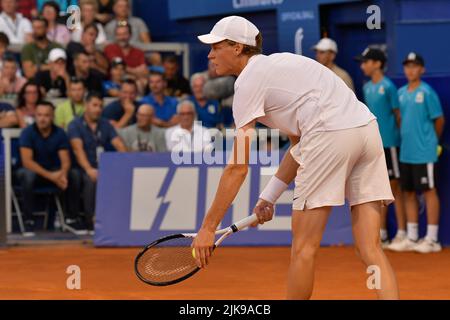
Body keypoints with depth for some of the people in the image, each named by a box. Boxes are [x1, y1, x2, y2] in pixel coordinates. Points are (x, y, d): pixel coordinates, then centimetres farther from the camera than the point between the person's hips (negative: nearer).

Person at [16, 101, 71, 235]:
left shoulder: (59, 133, -5)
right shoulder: (27, 133, -13)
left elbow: (65, 160, -10)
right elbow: (27, 161, -22)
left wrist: (63, 174, -35)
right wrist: (50, 176, -33)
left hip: (54, 172, 2)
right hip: (33, 170, -2)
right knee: (27, 175, -38)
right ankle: (28, 220, -29)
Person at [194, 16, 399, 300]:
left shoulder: (249, 80, 2)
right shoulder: (278, 63, 27)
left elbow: (238, 169, -2)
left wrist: (208, 227, 3)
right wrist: (268, 198, 24)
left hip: (331, 135, -8)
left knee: (304, 246, 4)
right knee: (371, 249, 3)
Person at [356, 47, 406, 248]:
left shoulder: (388, 87, -9)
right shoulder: (367, 88, 11)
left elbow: (398, 114, -6)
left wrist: (400, 135, -6)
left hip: (389, 142, -7)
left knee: (395, 186, -2)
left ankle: (401, 233, 3)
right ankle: (381, 234, 15)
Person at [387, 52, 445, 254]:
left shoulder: (427, 92, -9)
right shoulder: (401, 93, 10)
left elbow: (439, 120, -3)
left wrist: (432, 141, 7)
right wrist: (404, 136, 11)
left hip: (424, 153, -7)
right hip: (406, 152, 7)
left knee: (429, 192, -1)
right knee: (409, 192, 10)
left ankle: (432, 239, 3)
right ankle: (412, 238, 17)